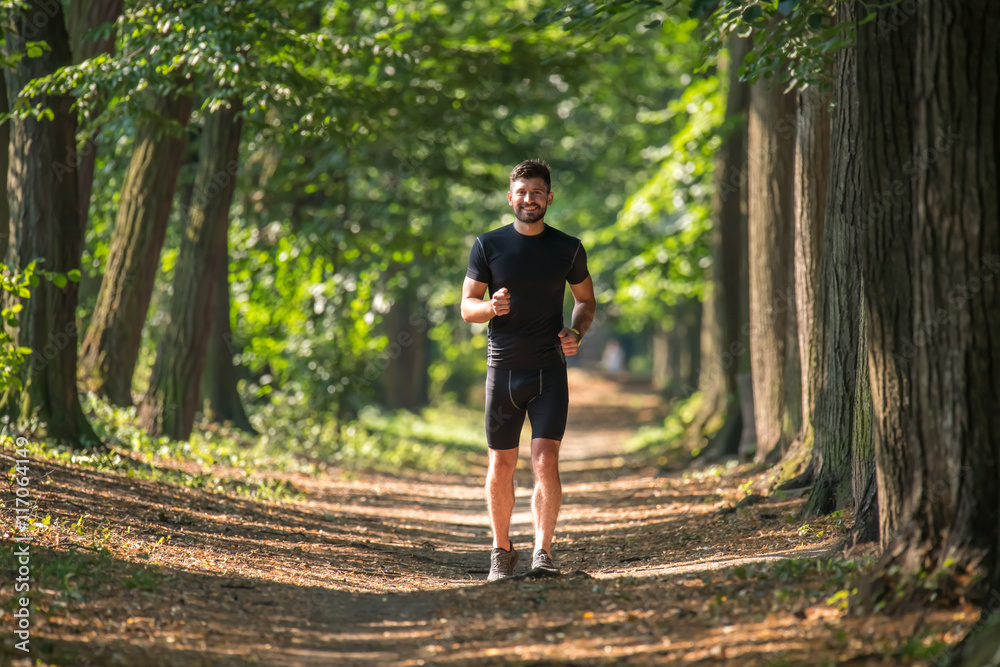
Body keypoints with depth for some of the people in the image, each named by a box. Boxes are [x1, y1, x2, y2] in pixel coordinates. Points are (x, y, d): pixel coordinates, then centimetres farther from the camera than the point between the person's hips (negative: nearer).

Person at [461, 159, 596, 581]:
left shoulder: (568, 248, 4)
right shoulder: (488, 246, 2)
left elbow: (586, 299, 18)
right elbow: (467, 306, 3)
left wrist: (576, 332, -3)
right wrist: (491, 307, -20)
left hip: (549, 370, -1)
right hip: (502, 370, 1)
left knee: (546, 461, -14)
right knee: (501, 466, 7)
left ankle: (543, 552, -12)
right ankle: (502, 550, 24)